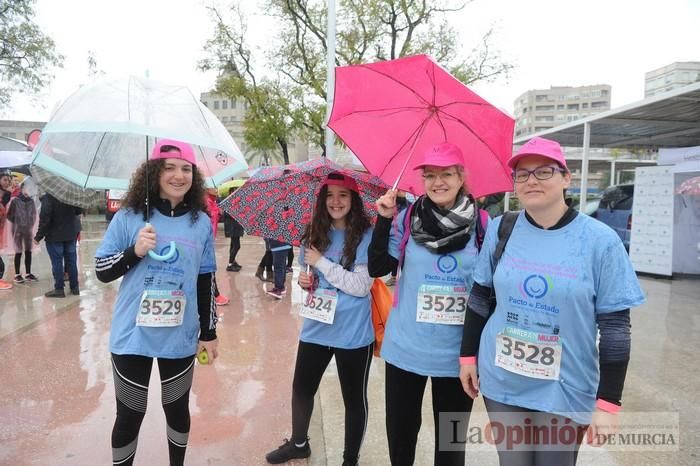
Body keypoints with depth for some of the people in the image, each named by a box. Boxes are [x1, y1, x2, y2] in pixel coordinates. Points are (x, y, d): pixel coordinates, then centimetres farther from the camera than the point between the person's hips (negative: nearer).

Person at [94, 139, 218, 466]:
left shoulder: (201, 223, -1)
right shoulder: (128, 217, -6)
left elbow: (205, 282, 5)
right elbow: (102, 272, -1)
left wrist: (209, 333, 7)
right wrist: (134, 252, -20)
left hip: (180, 338, 2)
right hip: (132, 336, -1)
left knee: (177, 409, 17)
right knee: (129, 415, 9)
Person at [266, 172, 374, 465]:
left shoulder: (366, 236, -14)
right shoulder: (315, 233, 2)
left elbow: (362, 286, -21)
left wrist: (322, 262, -20)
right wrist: (303, 280, -6)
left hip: (353, 334, -5)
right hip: (316, 328, 5)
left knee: (354, 398, 13)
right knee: (302, 389, 21)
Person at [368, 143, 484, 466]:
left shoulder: (480, 223, -4)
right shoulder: (408, 219, -3)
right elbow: (377, 269, -5)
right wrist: (384, 220, -14)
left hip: (458, 352, 0)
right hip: (406, 347, 1)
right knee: (400, 431, 16)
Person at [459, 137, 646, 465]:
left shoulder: (600, 240, -12)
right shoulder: (500, 229, -4)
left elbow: (615, 326, -9)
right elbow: (480, 298, 6)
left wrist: (607, 402, -9)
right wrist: (468, 355, 8)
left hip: (565, 391, -2)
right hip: (500, 383, 2)